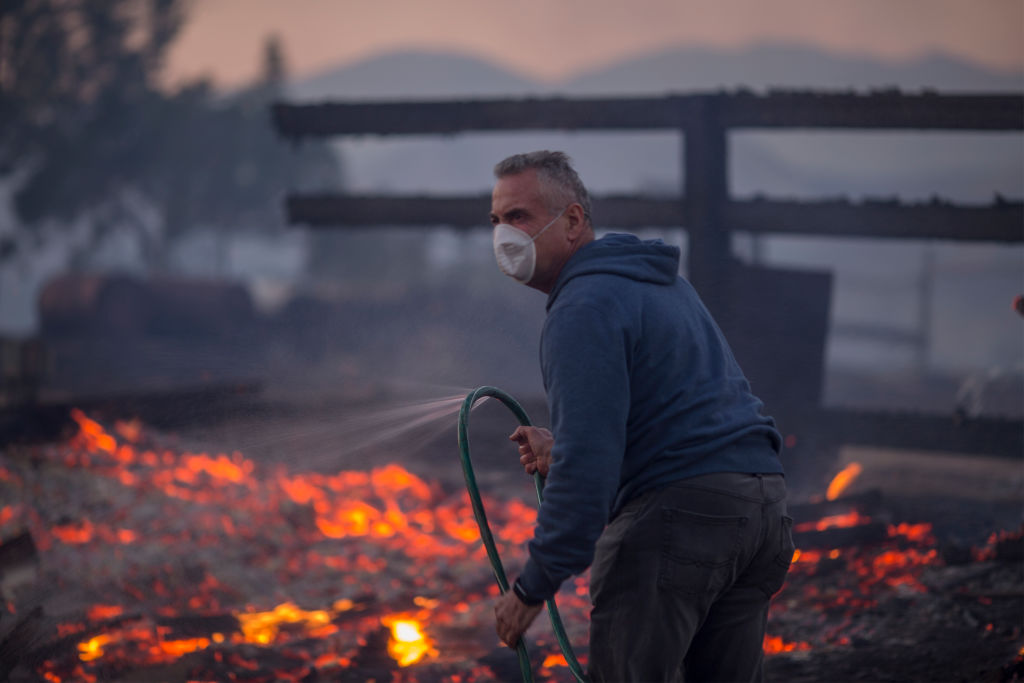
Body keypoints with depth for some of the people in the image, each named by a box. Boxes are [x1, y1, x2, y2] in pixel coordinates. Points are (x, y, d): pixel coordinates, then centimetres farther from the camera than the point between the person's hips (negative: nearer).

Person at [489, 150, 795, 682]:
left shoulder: (585, 306, -10)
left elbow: (587, 464, -18)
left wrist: (533, 587, -14)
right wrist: (562, 450, 24)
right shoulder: (659, 279, 22)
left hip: (677, 508, -10)